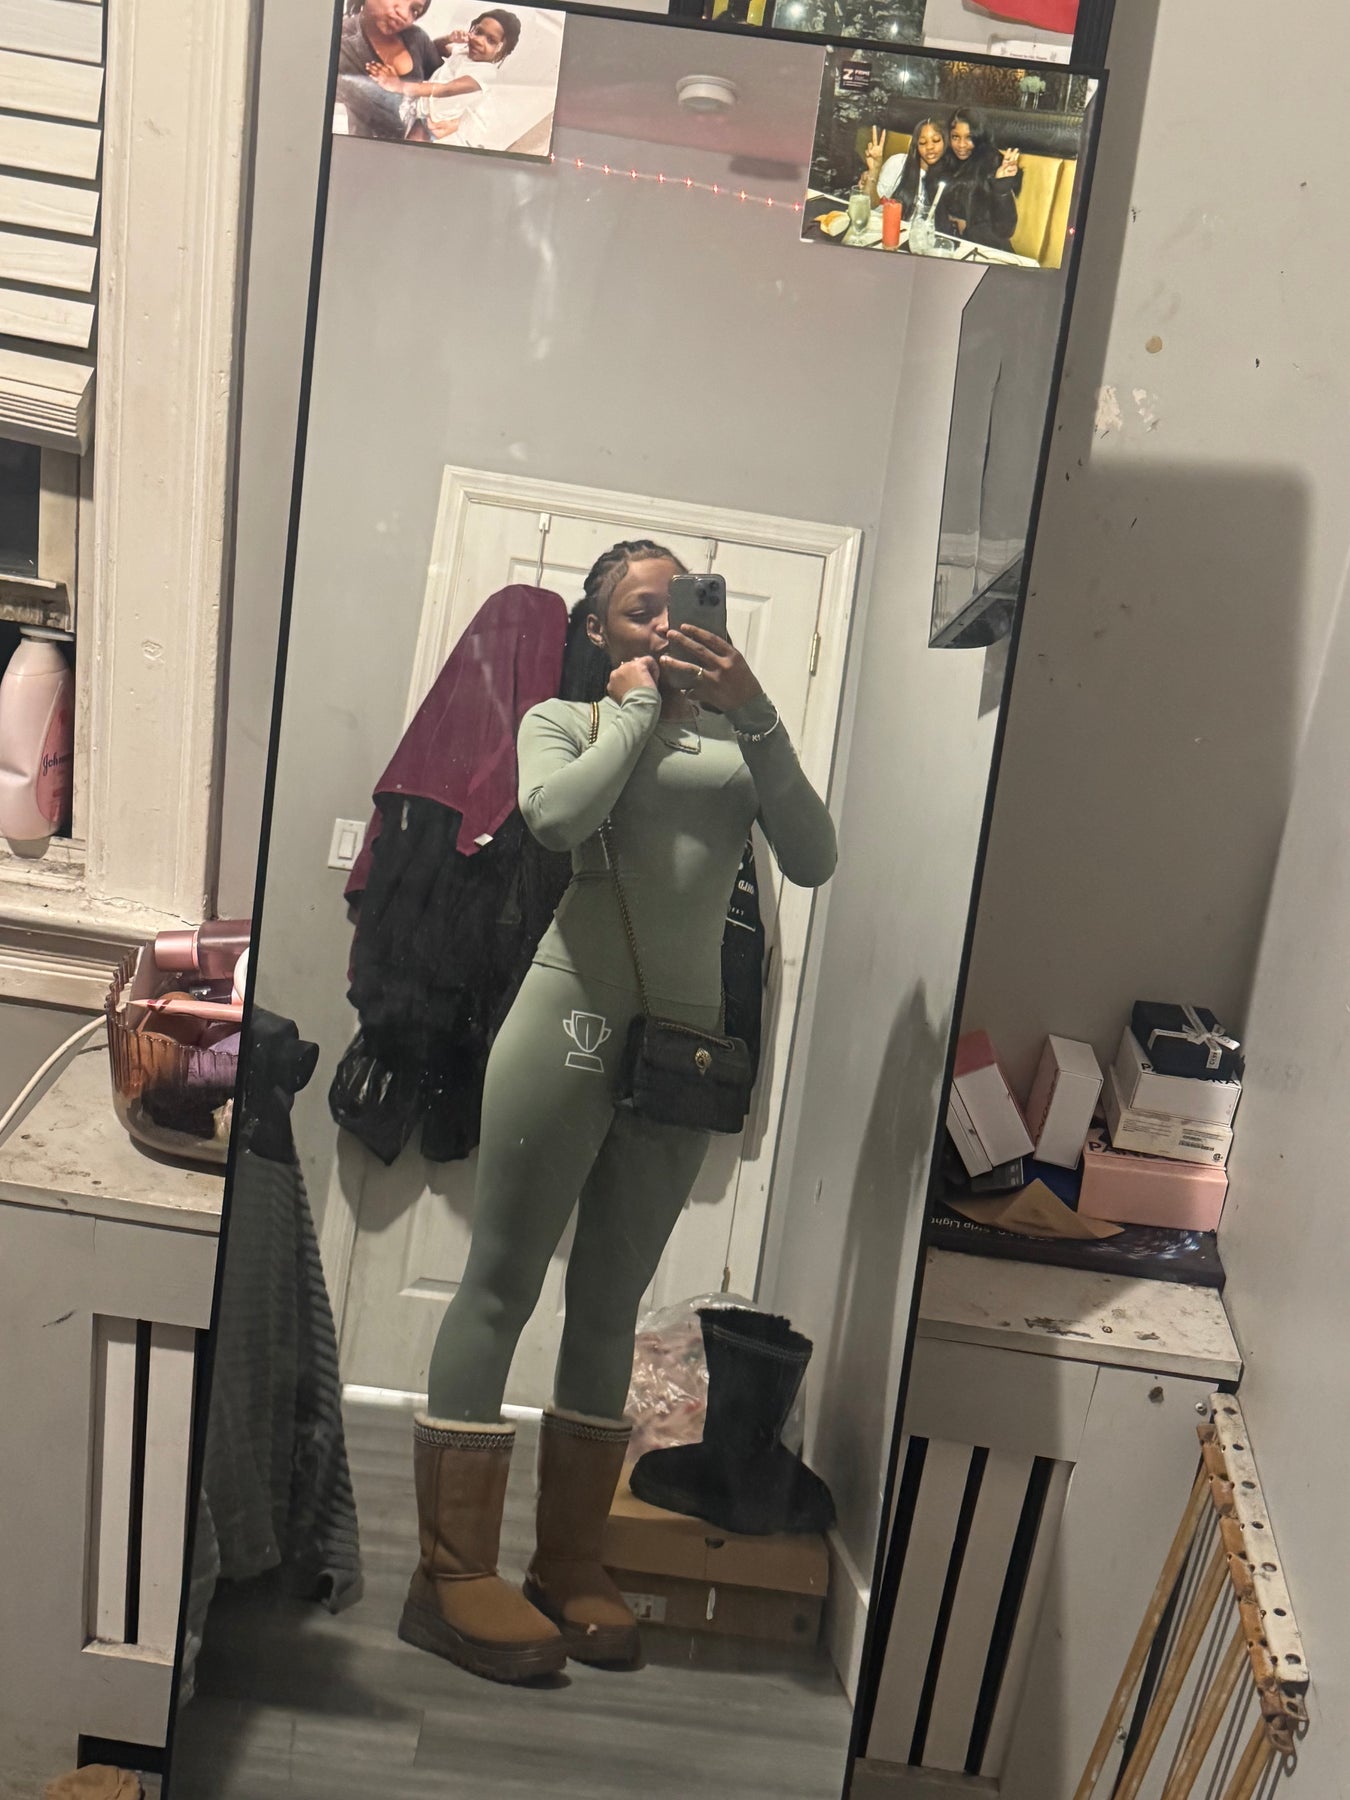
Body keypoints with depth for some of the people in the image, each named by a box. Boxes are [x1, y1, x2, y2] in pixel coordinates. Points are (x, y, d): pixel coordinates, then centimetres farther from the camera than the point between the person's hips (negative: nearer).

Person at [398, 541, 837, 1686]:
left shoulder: (734, 741, 14)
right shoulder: (562, 718, 8)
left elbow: (813, 861, 0)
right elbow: (555, 816, -14)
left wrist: (753, 712, -6)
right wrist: (640, 702, -2)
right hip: (570, 1019, -3)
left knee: (611, 1304, 9)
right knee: (503, 1284, -2)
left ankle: (570, 1566, 19)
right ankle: (454, 1574, 5)